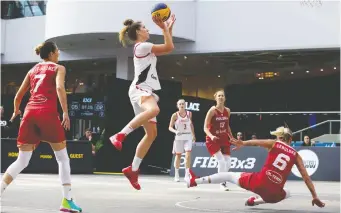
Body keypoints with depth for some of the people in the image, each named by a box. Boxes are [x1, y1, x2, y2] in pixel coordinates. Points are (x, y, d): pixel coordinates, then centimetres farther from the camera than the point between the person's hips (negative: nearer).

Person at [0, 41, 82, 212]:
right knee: (63, 158, 7)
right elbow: (59, 87, -12)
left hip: (30, 113, 5)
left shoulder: (33, 70, 22)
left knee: (22, 161, 8)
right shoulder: (58, 68, 9)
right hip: (47, 113, -4)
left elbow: (18, 95, 22)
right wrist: (65, 113, -16)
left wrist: (16, 111, 41)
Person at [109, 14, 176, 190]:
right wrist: (164, 27, 2)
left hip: (146, 91, 10)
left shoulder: (146, 49, 25)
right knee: (154, 109, -43)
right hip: (139, 89, -10)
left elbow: (167, 48, 33)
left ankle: (133, 169, 6)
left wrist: (169, 28, 28)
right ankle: (120, 135, -40)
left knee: (152, 133, 4)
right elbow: (169, 47, -6)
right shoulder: (141, 46, -5)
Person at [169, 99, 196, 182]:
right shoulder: (175, 115, -6)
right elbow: (170, 127, -6)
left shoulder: (189, 114, 3)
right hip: (179, 137, -1)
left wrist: (193, 135, 19)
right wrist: (175, 131, -26)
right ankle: (176, 175, 21)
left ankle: (187, 174, -8)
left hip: (188, 136, 1)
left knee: (188, 155, -13)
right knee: (178, 155, 9)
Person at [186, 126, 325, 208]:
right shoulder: (296, 155, 15)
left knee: (229, 175, 19)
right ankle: (255, 201, 28)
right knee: (287, 193, 38)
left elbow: (256, 142, -13)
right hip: (274, 192, 1)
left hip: (258, 182, -1)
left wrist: (243, 144, -26)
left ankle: (194, 181, 17)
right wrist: (315, 196, 16)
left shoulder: (273, 144, 10)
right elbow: (306, 177, 12)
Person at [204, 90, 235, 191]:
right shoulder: (212, 110, -12)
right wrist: (211, 136, -29)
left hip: (224, 139, 6)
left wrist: (231, 137, 11)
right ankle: (222, 183, -3)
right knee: (221, 161, -17)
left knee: (228, 162, 3)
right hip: (213, 140, -6)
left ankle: (223, 180, 25)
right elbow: (205, 127, -13)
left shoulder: (227, 111, 4)